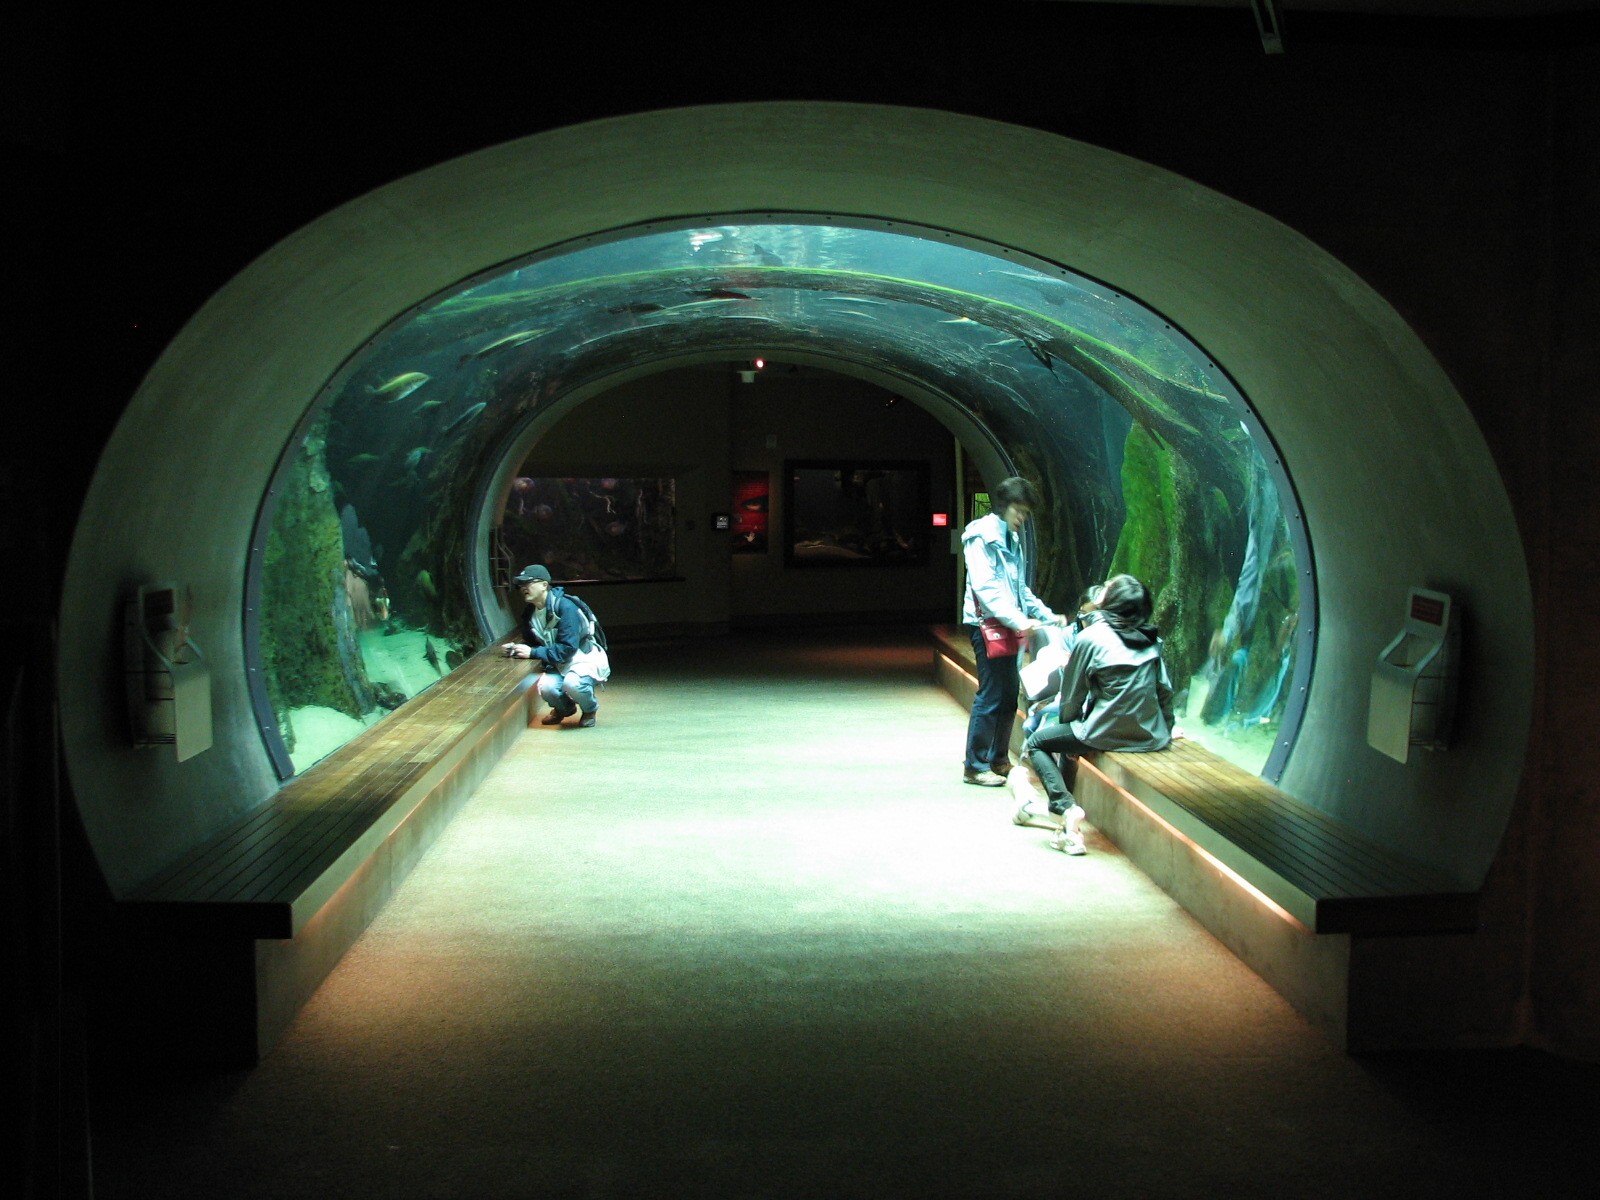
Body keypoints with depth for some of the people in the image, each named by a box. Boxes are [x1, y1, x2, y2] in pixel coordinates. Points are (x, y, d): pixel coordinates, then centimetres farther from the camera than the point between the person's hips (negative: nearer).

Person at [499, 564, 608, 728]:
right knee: (546, 687, -24)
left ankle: (590, 710, 0)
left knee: (572, 684, -36)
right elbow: (531, 641, 13)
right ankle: (565, 708, 14)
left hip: (585, 659, -6)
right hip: (560, 664, 6)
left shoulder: (565, 607, -23)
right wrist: (516, 648, -10)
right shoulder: (530, 613, 0)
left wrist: (533, 652, -25)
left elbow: (567, 648, -27)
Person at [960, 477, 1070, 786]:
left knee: (1008, 696, 12)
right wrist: (1019, 620, -26)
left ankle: (998, 758, 23)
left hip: (1007, 625, 9)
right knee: (990, 696, -7)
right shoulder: (982, 534, -10)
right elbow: (985, 586, -19)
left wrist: (1046, 614, 11)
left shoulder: (1011, 538, 17)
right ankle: (975, 766, 0)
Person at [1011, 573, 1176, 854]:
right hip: (1151, 737, 7)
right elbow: (1164, 689, 10)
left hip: (1109, 734, -6)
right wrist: (1166, 730, 23)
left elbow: (1072, 697, -1)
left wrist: (1066, 723, 18)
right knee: (1074, 733, 32)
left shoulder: (1090, 638, -8)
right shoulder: (1151, 639, 7)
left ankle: (1066, 807, -8)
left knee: (1035, 743, 14)